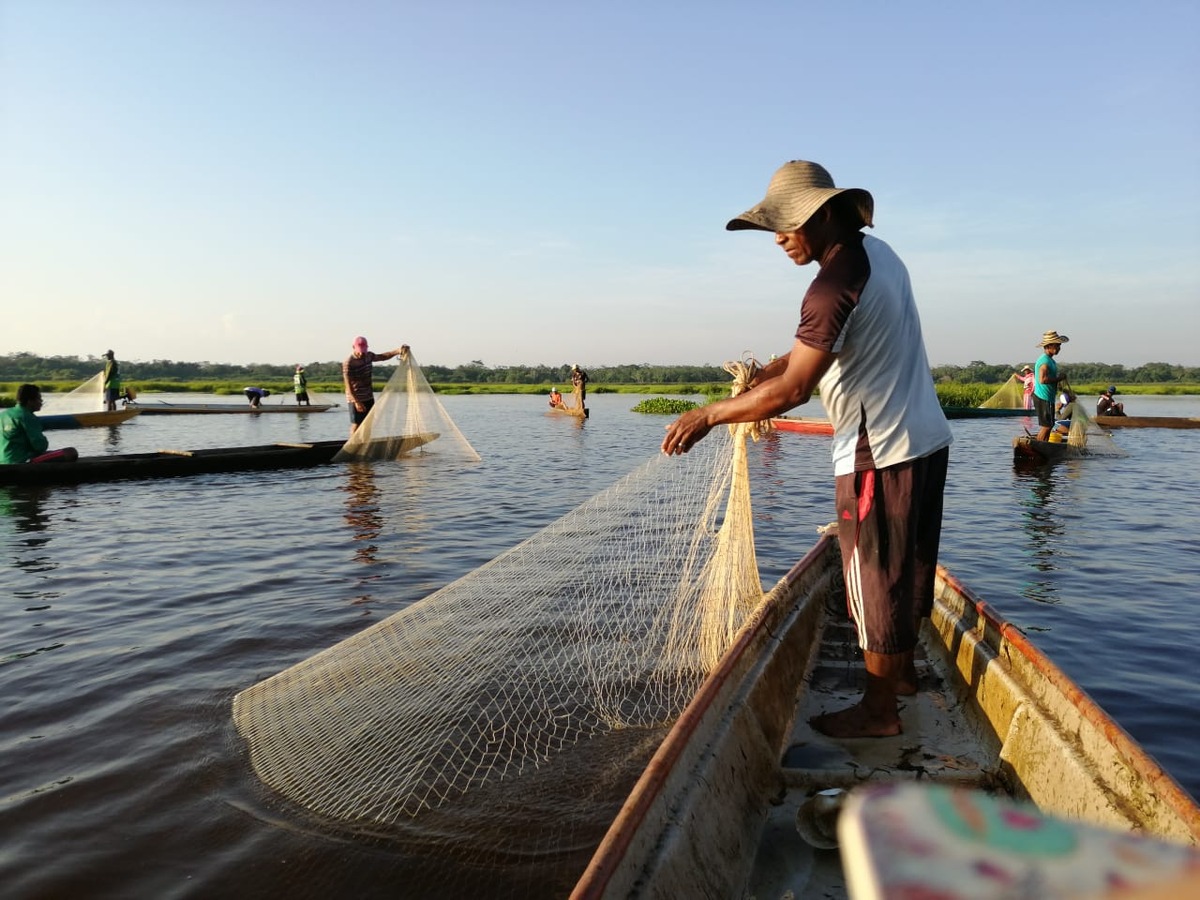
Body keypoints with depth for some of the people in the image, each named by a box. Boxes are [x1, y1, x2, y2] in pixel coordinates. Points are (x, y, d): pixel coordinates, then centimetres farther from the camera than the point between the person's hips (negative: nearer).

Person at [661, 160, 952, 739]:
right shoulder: (878, 253, 8)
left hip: (880, 456, -10)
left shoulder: (835, 285, -23)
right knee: (906, 569, 22)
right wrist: (775, 366, 7)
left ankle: (879, 710, 20)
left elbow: (792, 390, -28)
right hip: (926, 440, 10)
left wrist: (709, 415, -20)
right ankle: (903, 671, 40)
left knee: (875, 582, 4)